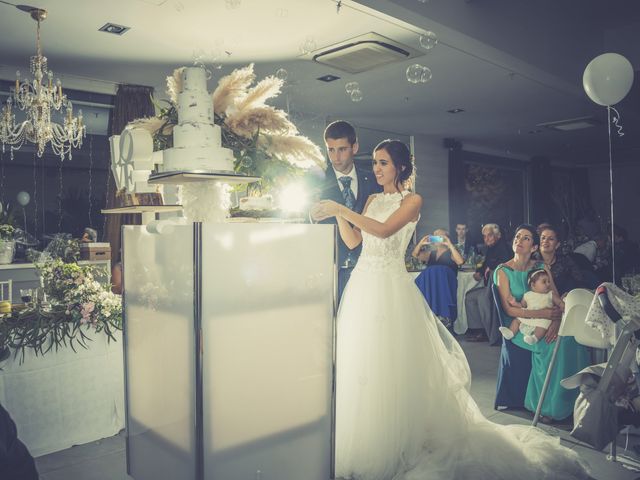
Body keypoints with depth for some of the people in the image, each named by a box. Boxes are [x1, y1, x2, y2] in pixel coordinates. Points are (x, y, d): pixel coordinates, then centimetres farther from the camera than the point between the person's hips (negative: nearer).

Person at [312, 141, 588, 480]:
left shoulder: (411, 200, -3)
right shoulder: (372, 200, 15)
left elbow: (383, 230, -20)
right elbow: (352, 240, 9)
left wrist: (341, 209, -20)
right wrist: (337, 210, -2)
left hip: (390, 287, -6)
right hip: (362, 284, 7)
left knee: (391, 362, -3)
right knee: (359, 360, 9)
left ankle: (396, 444, 13)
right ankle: (362, 442, 24)